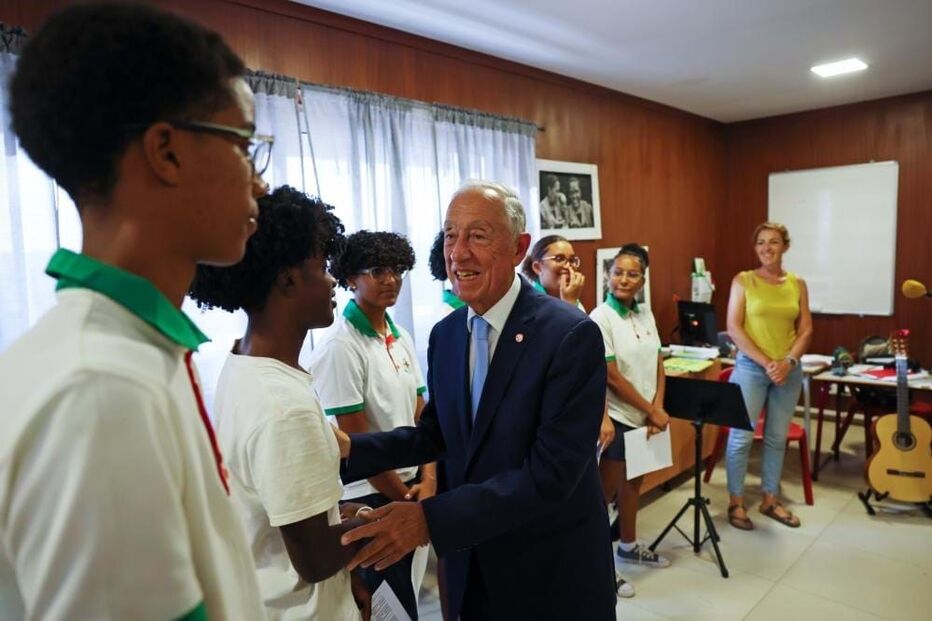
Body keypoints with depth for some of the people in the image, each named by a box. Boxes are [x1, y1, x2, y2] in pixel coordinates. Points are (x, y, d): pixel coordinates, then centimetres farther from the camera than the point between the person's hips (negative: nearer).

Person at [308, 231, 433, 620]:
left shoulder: (401, 338, 4)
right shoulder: (340, 346, -18)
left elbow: (421, 416, 6)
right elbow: (357, 440, -18)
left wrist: (428, 479, -5)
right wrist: (405, 500, -10)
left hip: (411, 485, 7)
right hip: (369, 498, -7)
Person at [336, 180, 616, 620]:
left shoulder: (572, 335, -22)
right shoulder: (444, 334, -1)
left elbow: (551, 473, -26)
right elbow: (435, 433, 6)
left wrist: (430, 519, -30)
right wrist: (352, 449, -9)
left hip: (552, 568, -4)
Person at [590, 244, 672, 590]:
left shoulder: (646, 315, 5)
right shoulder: (601, 318, -16)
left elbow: (658, 364, 8)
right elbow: (612, 377, -18)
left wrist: (657, 407, -5)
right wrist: (652, 411, -12)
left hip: (644, 415, 7)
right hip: (617, 417, -7)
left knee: (634, 482, 19)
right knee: (606, 489, 3)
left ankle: (628, 546, 36)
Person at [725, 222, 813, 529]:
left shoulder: (797, 284, 7)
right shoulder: (743, 281, -3)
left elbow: (806, 329, 6)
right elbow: (733, 328, -9)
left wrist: (789, 361, -10)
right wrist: (766, 362, -15)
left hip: (789, 370, 4)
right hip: (750, 367, -3)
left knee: (777, 438, 12)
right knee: (741, 436, 0)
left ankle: (770, 500, 26)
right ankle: (736, 502, 13)